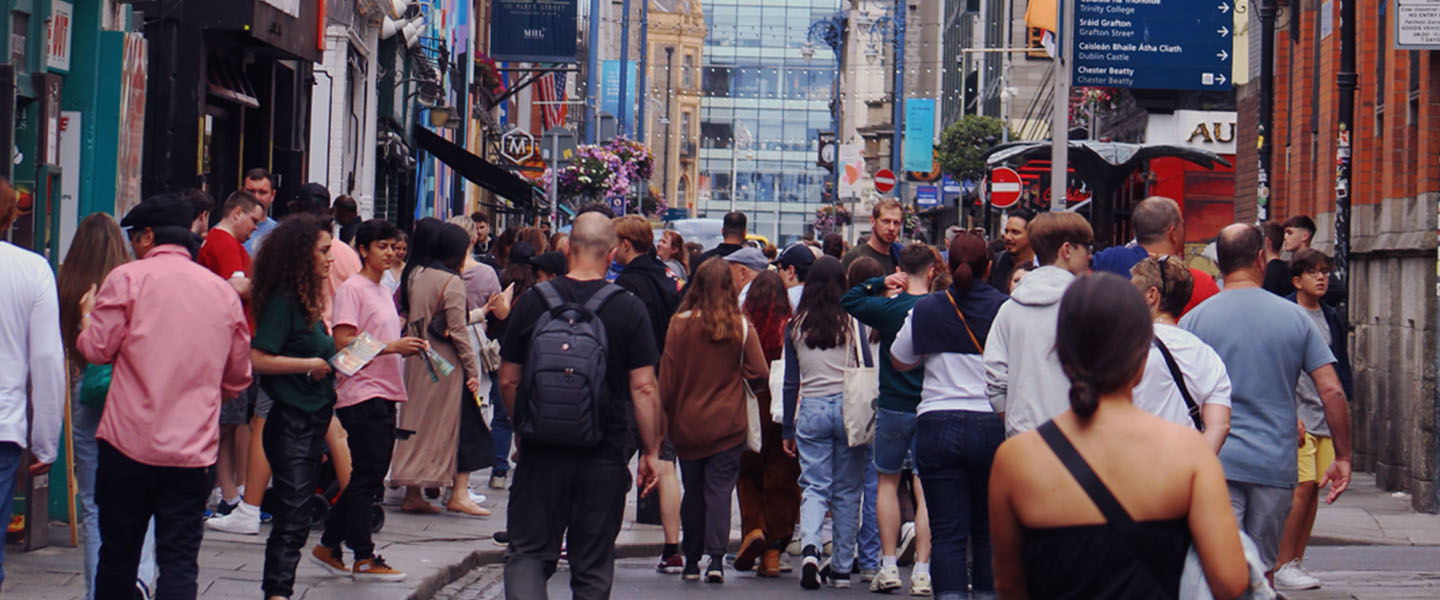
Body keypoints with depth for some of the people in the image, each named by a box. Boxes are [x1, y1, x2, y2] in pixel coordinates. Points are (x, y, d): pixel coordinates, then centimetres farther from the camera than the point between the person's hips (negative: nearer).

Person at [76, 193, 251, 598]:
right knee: (180, 564, 0)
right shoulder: (223, 292, 9)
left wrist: (87, 317, 15)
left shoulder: (128, 278, -3)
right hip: (193, 450, 2)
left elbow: (96, 349, -5)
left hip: (128, 443, -2)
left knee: (118, 554, 10)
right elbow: (238, 377, 16)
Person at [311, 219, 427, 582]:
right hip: (361, 392, -9)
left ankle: (329, 547, 18)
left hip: (385, 394, 9)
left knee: (368, 476, 10)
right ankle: (363, 558, -3)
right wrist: (392, 347, -20)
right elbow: (344, 341, -17)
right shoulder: (352, 289, -8)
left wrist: (409, 348, 6)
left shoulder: (384, 292, 20)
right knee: (367, 475, -8)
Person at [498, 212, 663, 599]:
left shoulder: (532, 301, -2)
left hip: (541, 452, 0)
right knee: (593, 566, 10)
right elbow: (644, 387, -7)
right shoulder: (629, 309, -6)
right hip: (605, 458, 0)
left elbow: (508, 381, 4)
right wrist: (652, 451, 1)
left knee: (527, 553, 5)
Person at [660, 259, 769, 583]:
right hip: (728, 424, -1)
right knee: (720, 490, 0)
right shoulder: (741, 326, -6)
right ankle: (716, 558, -12)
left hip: (687, 423, 1)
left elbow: (667, 378, -3)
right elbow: (760, 375, -7)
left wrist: (667, 417, 7)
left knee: (693, 492, 11)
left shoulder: (680, 324, -6)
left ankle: (692, 561, 16)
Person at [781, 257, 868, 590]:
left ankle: (810, 547, -24)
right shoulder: (851, 321, -3)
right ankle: (842, 568, 10)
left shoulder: (795, 326, 4)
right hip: (847, 408, -1)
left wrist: (788, 430, 13)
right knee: (847, 491, 8)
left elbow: (791, 382, 7)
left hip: (810, 411, 1)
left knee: (814, 486, 3)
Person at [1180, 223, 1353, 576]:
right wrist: (1343, 458, 8)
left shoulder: (1193, 321, -1)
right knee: (1261, 570, 16)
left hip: (1216, 464, -2)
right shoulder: (1295, 318, 3)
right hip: (1277, 467, 2)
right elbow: (1332, 392, -1)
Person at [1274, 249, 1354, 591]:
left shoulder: (1332, 318, 14)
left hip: (1327, 415, 6)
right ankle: (1281, 567, -5)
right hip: (1297, 414, -6)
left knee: (1314, 489, 5)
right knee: (1302, 487, -11)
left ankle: (1296, 562, 13)